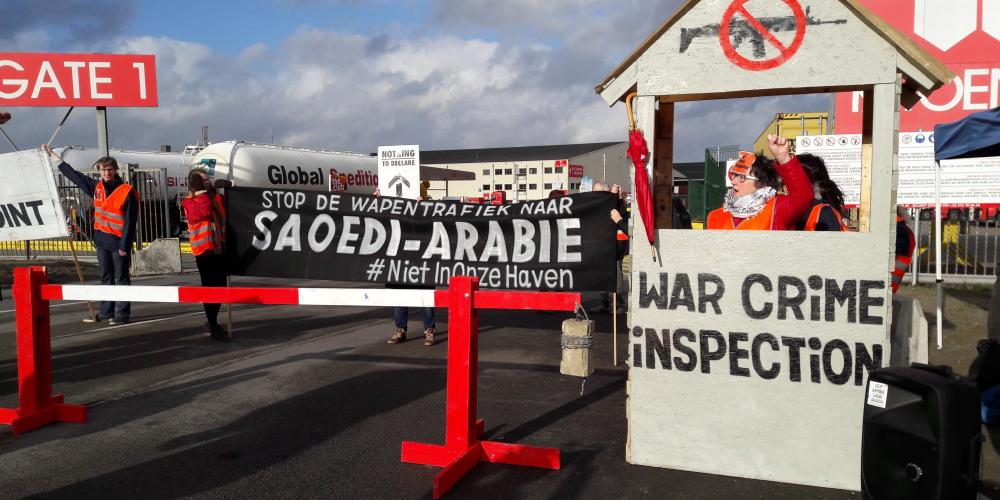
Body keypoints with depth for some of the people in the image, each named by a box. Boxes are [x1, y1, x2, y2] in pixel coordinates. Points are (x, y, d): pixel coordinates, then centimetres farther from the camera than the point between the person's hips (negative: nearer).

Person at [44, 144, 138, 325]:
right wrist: (53, 155, 27)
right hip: (101, 240, 7)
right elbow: (74, 175, 21)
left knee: (121, 278, 0)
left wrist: (124, 245, -17)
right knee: (106, 277, 13)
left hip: (119, 242, -7)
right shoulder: (96, 187, 8)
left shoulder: (127, 192, -11)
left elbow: (130, 221, -13)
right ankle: (105, 312, 20)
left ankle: (122, 314, 4)